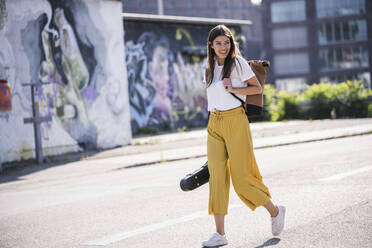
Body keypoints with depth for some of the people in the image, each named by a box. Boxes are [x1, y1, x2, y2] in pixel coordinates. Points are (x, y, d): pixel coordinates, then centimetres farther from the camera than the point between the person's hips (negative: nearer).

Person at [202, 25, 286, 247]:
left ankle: (275, 211, 19)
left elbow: (258, 88, -2)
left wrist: (234, 89, -14)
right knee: (217, 177, -3)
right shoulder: (210, 67, 14)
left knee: (241, 176, -5)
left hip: (235, 122, -5)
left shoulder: (238, 63, -3)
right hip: (214, 123, 5)